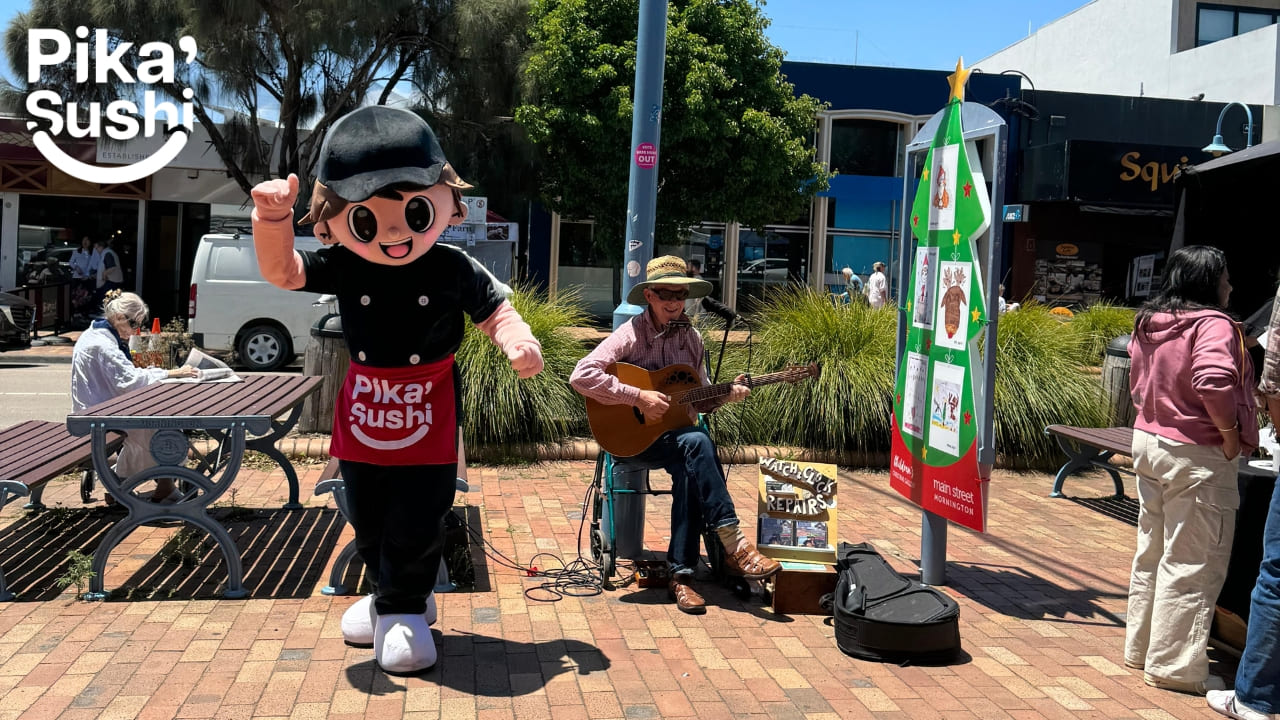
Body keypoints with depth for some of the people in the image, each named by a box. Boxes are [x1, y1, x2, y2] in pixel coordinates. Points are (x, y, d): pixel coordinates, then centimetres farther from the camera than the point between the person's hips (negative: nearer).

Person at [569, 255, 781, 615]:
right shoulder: (632, 334, -9)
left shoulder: (690, 338, 9)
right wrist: (639, 397, -24)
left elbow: (699, 400, 16)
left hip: (679, 435, 5)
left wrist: (726, 394, -6)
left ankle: (681, 574, -25)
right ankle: (735, 547, -31)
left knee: (688, 470, -30)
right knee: (696, 442, -32)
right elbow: (581, 375, -22)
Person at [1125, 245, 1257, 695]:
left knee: (1152, 552, 18)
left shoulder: (1148, 324, 9)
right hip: (1196, 456, -8)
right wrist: (1230, 432, -19)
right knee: (1192, 564, 1)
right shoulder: (1212, 324, -16)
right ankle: (1173, 666, 8)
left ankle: (1140, 648, 28)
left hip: (1149, 441, 9)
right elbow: (1214, 379, -31)